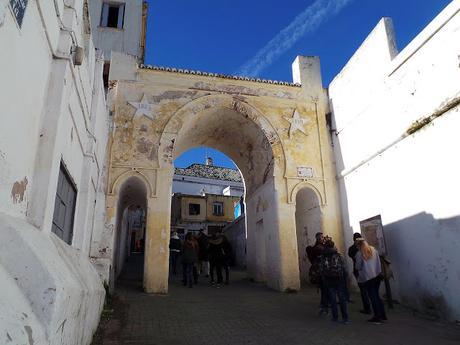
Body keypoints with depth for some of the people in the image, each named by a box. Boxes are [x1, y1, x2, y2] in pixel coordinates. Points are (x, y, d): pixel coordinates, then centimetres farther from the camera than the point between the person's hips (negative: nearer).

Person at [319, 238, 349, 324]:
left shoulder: (322, 258, -5)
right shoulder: (339, 256, -4)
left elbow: (321, 271, -3)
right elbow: (344, 269, -2)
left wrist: (324, 282, 5)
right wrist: (345, 280, 6)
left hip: (329, 281, 0)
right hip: (339, 280, 0)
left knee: (332, 300, 9)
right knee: (342, 299, 9)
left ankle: (335, 317, 14)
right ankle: (345, 318, 12)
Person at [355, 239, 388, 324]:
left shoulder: (359, 254, -12)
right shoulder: (374, 250, 5)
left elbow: (358, 267, -6)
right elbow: (378, 262, 10)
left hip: (367, 278, -6)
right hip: (377, 275, 6)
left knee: (373, 297, 3)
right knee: (377, 295, 17)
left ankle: (377, 316, 6)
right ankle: (383, 315, 21)